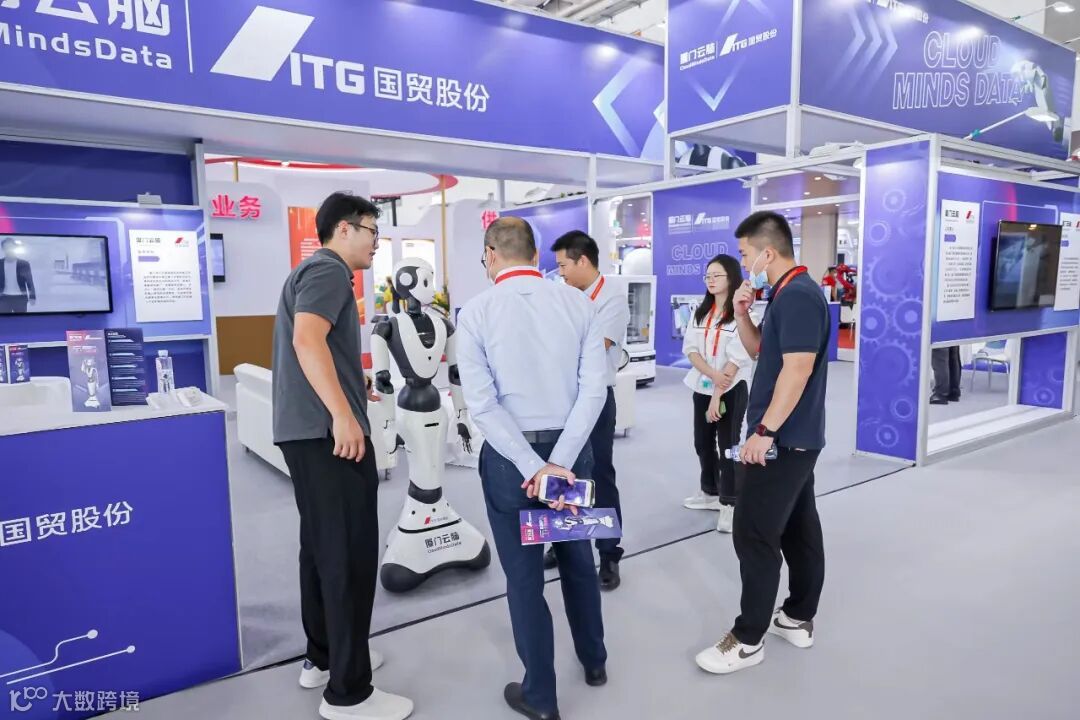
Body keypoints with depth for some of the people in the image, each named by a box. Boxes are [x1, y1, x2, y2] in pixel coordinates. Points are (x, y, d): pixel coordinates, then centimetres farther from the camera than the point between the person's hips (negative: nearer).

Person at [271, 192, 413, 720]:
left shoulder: (310, 271, 23)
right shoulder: (328, 270, -10)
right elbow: (307, 340, -26)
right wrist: (342, 414, -29)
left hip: (307, 431, 11)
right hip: (328, 433, -11)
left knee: (322, 549, 17)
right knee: (350, 556, -5)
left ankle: (322, 657, 30)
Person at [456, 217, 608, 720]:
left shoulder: (476, 312, -10)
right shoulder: (578, 303, -3)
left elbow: (482, 404, -17)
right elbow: (595, 386, -11)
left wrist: (533, 467, -17)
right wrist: (560, 459, -14)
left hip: (509, 457, -3)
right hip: (573, 449, 3)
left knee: (524, 577, 12)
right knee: (578, 559, 24)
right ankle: (594, 661, 44)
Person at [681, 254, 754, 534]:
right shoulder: (700, 312, 8)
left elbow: (737, 358, -16)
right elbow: (690, 348, 0)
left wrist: (718, 395, -17)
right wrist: (712, 374, -17)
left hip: (732, 389, -6)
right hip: (702, 386, 6)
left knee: (728, 445, -3)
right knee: (702, 443, 14)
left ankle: (730, 504, 6)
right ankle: (711, 493, 31)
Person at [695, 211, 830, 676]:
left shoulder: (797, 295, -19)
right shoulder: (788, 294, 13)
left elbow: (797, 369, -26)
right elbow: (760, 350, 21)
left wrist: (764, 431, -23)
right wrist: (743, 314, 4)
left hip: (781, 440, -10)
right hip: (796, 437, 10)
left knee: (755, 536, -4)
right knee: (799, 529, 16)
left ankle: (748, 640, 7)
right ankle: (799, 619, 29)